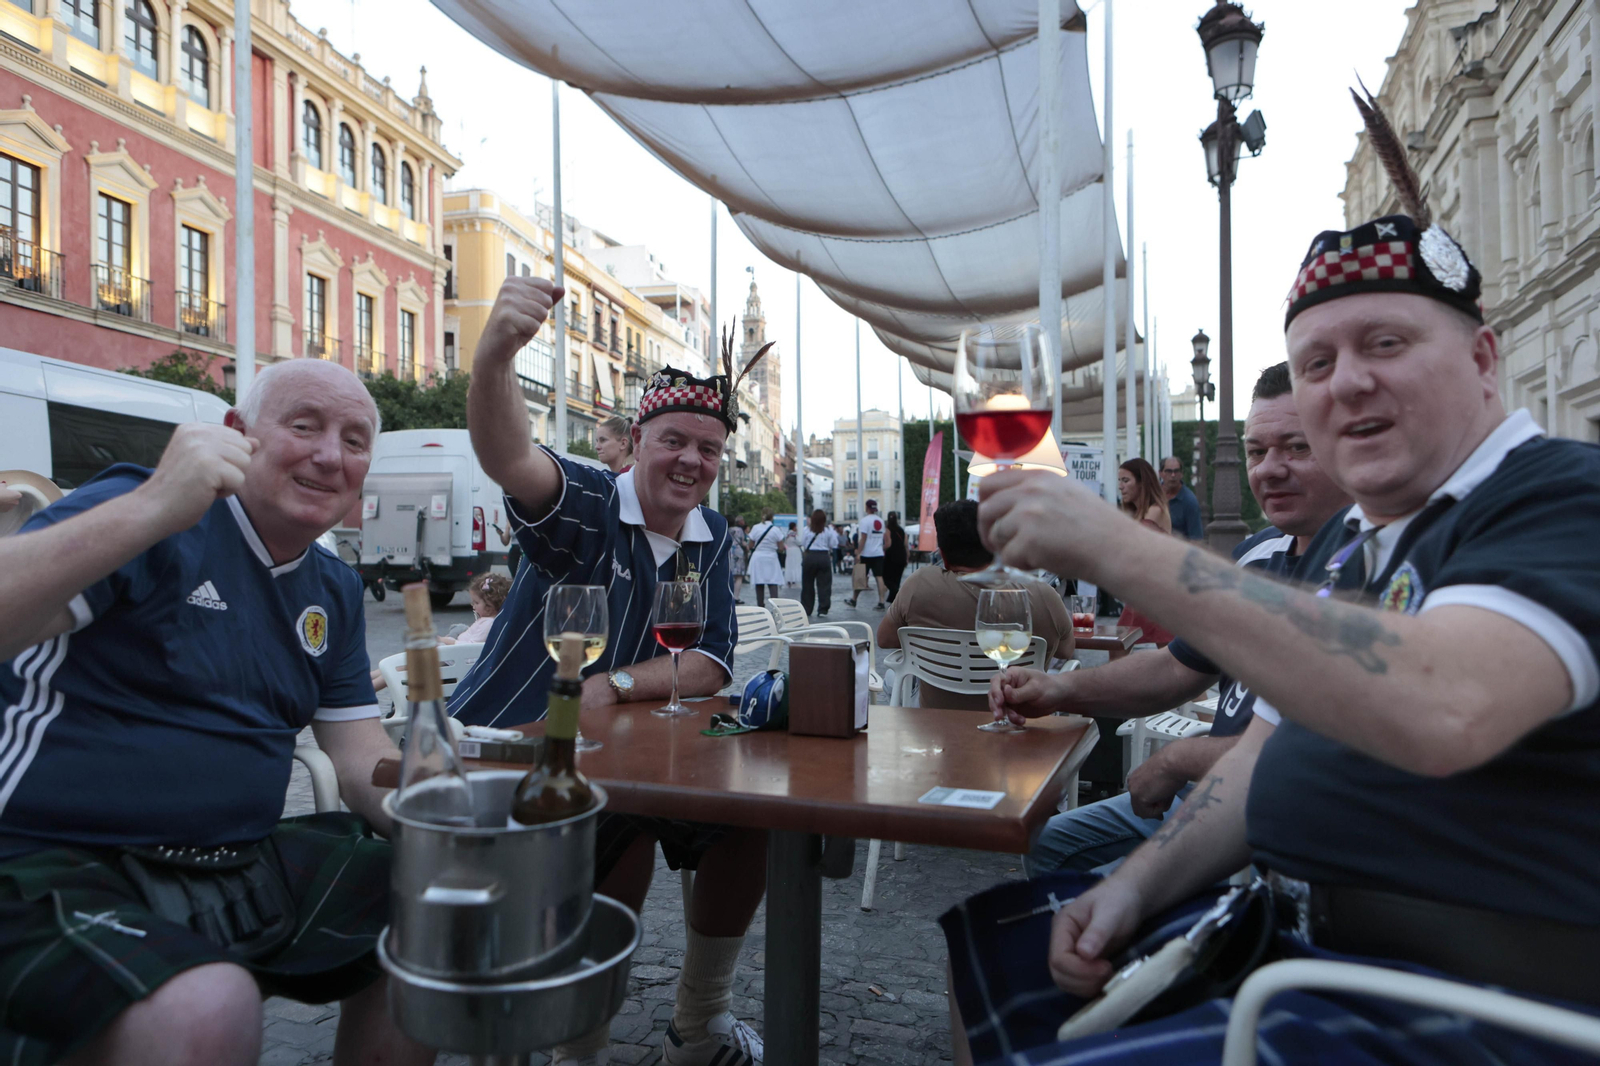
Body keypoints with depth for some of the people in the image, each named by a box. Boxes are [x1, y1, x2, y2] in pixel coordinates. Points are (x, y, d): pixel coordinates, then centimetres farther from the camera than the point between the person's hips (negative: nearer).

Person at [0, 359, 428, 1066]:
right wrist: (154, 511, -36)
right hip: (60, 869, -7)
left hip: (244, 861, 7)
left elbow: (364, 761, 8)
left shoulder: (334, 592, 11)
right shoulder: (148, 521, -10)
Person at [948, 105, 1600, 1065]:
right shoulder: (1346, 541, 12)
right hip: (1303, 936, 8)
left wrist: (1114, 547, -31)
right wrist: (1138, 885, 0)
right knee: (997, 943, 11)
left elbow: (1440, 710, -35)